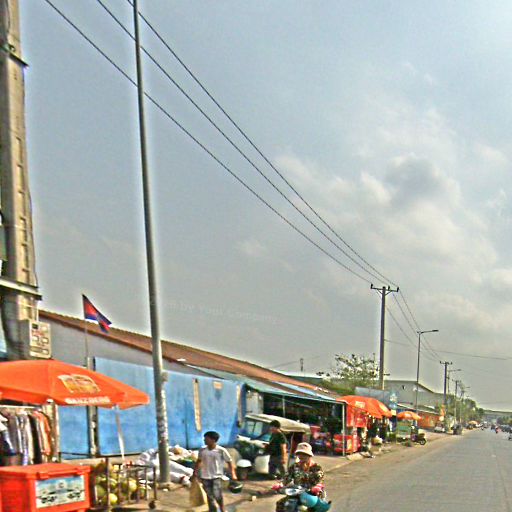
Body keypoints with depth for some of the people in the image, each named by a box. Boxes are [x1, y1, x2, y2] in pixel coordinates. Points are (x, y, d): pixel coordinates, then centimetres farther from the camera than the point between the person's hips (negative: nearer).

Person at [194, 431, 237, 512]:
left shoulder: (221, 451, -11)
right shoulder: (202, 450, -1)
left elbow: (230, 462, -4)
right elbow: (199, 461, 16)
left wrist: (233, 474, -9)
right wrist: (195, 472, 18)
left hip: (217, 476, -4)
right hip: (205, 477, 4)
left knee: (217, 495, -15)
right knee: (209, 495, 9)